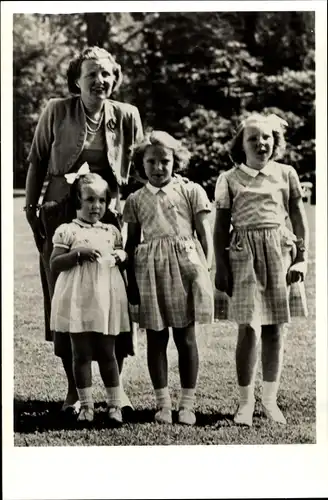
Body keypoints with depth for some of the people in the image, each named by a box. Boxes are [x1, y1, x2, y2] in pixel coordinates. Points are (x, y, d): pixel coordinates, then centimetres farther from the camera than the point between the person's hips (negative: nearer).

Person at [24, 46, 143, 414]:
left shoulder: (127, 116, 1)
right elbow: (36, 161, 5)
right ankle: (73, 388, 16)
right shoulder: (56, 111, -2)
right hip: (62, 217, 0)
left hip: (111, 218, 1)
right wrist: (31, 207, 1)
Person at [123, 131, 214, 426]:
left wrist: (206, 269, -5)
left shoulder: (191, 191, 4)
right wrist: (132, 280, 6)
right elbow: (132, 243, 11)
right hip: (151, 270, 2)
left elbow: (204, 233, 3)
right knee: (156, 338, 5)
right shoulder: (136, 200, 9)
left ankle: (187, 402, 12)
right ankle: (163, 402, 14)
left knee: (185, 336, 4)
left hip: (185, 267, -1)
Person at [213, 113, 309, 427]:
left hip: (280, 252, 2)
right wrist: (221, 268, 0)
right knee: (249, 328, -8)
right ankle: (245, 402, 2)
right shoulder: (229, 179, 4)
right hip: (245, 254, -2)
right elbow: (221, 227, 5)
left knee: (275, 329, 5)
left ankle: (270, 399, 16)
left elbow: (299, 220, 10)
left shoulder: (286, 174, 8)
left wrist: (302, 257, 1)